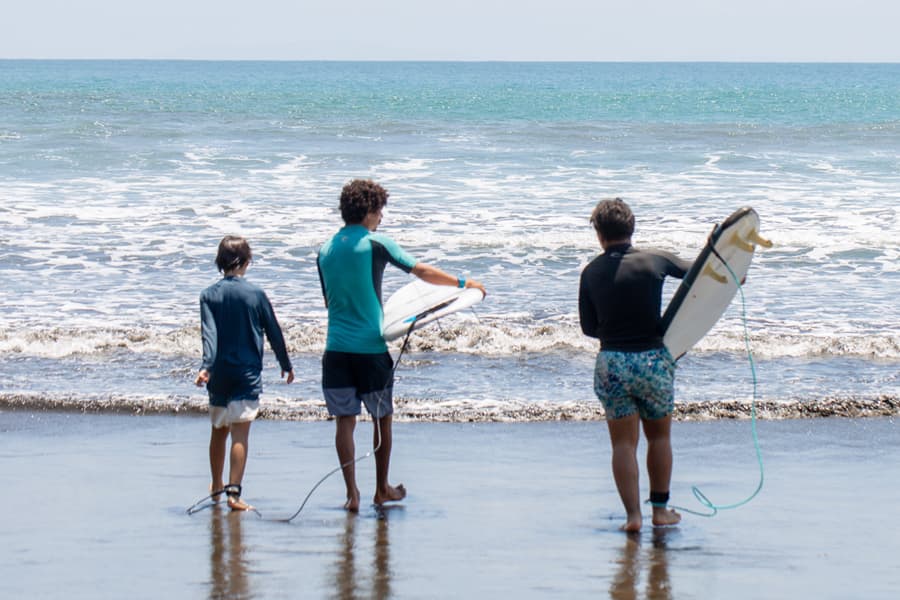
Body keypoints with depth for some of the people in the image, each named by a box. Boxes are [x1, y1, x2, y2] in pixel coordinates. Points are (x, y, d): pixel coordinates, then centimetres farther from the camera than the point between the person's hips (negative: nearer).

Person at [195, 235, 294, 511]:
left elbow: (209, 334, -13)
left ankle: (217, 485, 35)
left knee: (219, 430, 19)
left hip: (219, 374, 3)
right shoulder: (256, 294, -4)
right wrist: (286, 365, 15)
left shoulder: (209, 295, 0)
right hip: (248, 373, -3)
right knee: (240, 434, -8)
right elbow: (274, 333, 3)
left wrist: (206, 366, -22)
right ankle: (234, 491, -19)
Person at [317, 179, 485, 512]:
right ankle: (382, 489, 21)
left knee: (344, 420, 5)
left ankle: (352, 493, 0)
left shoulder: (325, 249, 8)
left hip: (336, 347, 4)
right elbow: (422, 272, -3)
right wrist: (463, 283, 9)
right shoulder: (376, 243, -7)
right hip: (371, 347, -4)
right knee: (382, 418, 12)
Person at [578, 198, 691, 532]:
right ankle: (660, 509, 21)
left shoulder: (591, 273, 0)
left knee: (623, 443, 7)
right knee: (659, 436, 17)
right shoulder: (655, 260, -3)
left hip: (611, 363, 0)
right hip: (653, 360, 0)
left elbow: (588, 327, 6)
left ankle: (633, 514, 0)